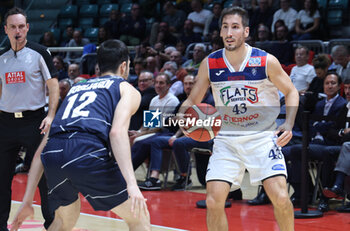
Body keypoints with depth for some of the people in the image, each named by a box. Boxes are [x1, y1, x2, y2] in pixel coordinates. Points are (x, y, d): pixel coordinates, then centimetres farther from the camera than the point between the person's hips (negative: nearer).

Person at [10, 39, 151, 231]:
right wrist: (132, 184, -15)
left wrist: (28, 200, 31)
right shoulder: (127, 89, 20)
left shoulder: (76, 88, 36)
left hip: (53, 154, 6)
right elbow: (117, 132, -4)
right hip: (88, 152, -5)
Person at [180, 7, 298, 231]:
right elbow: (193, 100, 7)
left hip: (262, 136, -2)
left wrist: (289, 124, -12)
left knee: (280, 197, -15)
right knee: (214, 201, -10)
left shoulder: (266, 61, -10)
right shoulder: (209, 64, -4)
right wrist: (183, 117, -15)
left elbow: (291, 92, 4)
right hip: (226, 138, 2)